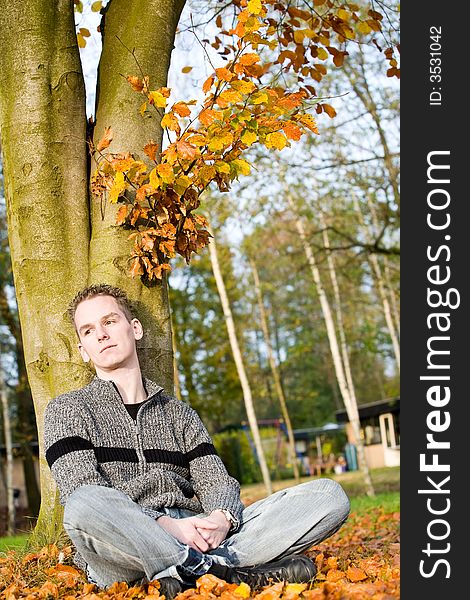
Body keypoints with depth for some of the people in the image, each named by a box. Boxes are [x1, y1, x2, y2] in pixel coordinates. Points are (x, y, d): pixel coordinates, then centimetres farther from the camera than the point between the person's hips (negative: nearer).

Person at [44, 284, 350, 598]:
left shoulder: (179, 413, 26)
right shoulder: (68, 410, 13)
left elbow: (215, 480, 14)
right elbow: (85, 499, -3)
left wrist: (222, 518, -12)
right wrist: (165, 524, -18)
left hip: (193, 535, 4)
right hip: (124, 552, -4)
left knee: (329, 494, -11)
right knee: (83, 506, -40)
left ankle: (190, 569, -30)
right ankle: (224, 571, -34)